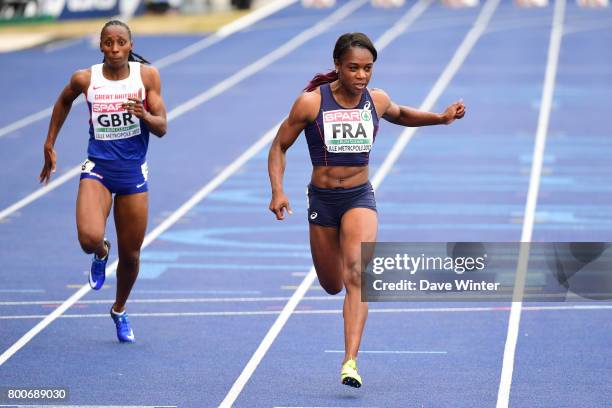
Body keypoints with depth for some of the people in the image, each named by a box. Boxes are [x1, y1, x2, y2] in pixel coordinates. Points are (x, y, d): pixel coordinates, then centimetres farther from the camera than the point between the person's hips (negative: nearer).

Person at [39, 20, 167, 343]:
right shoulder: (85, 79, -6)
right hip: (97, 169, -1)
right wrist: (49, 144, 19)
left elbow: (161, 128, -5)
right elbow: (64, 101, 17)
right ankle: (101, 254, 14)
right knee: (89, 239, -26)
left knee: (130, 254, 10)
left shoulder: (147, 76, -6)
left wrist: (144, 115, -27)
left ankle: (119, 311, 38)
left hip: (133, 172, 1)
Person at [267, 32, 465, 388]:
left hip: (360, 198, 0)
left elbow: (401, 115, 22)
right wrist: (278, 191, -16)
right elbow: (279, 147, -3)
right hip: (322, 199, 0)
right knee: (332, 286, 14)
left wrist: (440, 118, 7)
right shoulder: (311, 102, -12)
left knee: (357, 274, -22)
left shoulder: (377, 101, -3)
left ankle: (351, 361, -30)